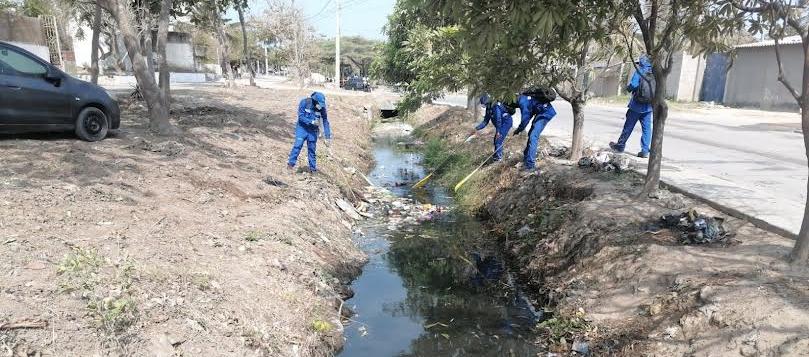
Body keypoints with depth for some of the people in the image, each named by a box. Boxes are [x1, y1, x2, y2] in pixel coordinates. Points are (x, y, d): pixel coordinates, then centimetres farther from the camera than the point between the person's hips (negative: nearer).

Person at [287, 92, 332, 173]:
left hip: (313, 130, 2)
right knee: (298, 145, -11)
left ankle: (313, 167, 14)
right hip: (302, 128, -2)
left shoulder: (322, 108, -11)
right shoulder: (304, 102, -16)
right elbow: (301, 116, -16)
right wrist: (312, 122, -28)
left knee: (312, 149, 4)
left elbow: (325, 122, -9)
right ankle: (291, 163, 0)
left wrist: (328, 137, -12)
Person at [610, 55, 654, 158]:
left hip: (637, 105, -4)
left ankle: (620, 146, 20)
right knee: (647, 128, 6)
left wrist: (628, 87, 2)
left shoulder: (639, 72, -10)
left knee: (628, 127, 8)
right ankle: (645, 151, 4)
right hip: (649, 106, 4)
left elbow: (632, 86, -19)